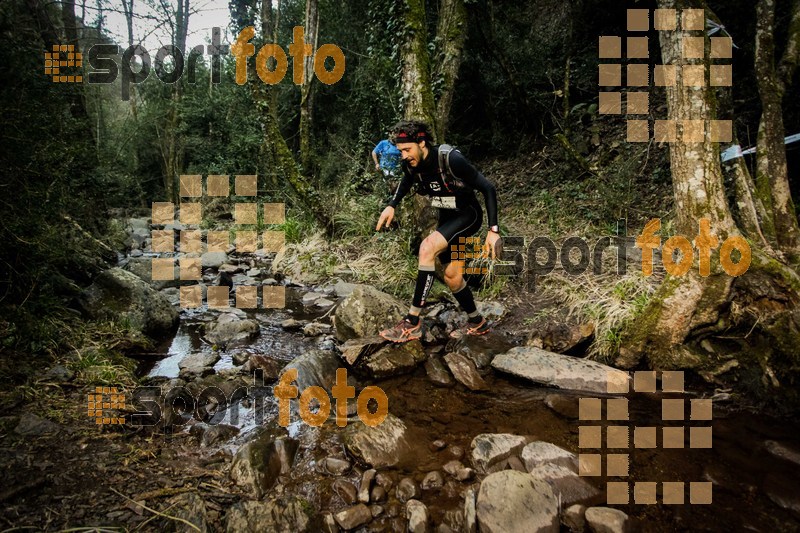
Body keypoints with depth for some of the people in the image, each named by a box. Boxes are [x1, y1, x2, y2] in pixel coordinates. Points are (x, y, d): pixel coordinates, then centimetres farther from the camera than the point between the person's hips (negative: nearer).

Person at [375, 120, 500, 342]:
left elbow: (488, 188, -24)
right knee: (452, 275, 9)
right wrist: (391, 205, 6)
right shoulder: (410, 164, -9)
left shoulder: (451, 159, -29)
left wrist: (493, 230, -28)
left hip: (468, 215, -7)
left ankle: (412, 323, -25)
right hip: (446, 217, 8)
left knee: (427, 248, -29)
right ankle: (477, 323, 32)